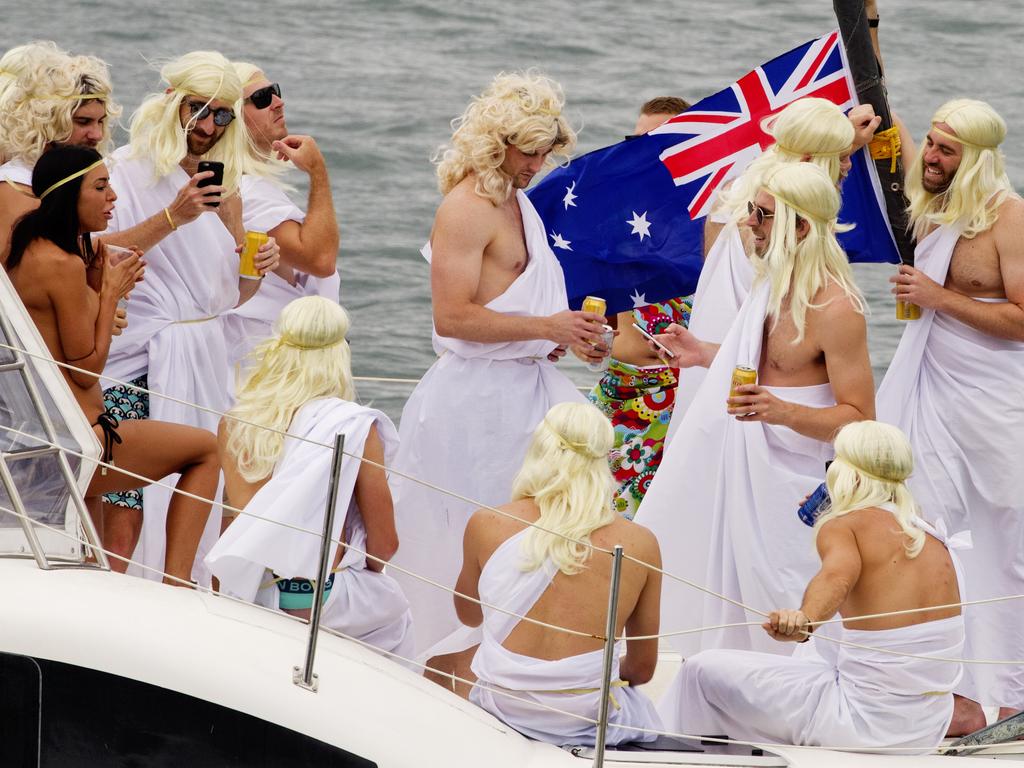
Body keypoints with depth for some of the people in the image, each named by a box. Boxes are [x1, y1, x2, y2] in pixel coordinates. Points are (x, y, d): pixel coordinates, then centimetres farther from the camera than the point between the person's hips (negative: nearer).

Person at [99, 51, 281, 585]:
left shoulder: (222, 187, 16)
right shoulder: (130, 170, -2)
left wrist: (259, 268, -2)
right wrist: (173, 217, -26)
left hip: (203, 358, 6)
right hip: (138, 362, -6)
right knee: (127, 510, -11)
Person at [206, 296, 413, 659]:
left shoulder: (233, 424, 0)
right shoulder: (355, 427, -10)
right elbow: (383, 546, -5)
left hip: (246, 600, 4)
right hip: (322, 599, -4)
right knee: (392, 609, 29)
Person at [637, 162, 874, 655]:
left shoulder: (834, 309, -21)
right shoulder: (774, 281, 8)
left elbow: (859, 420, -21)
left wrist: (783, 411, -35)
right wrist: (703, 354, 17)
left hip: (793, 479, -9)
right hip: (743, 464, 9)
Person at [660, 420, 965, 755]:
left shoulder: (844, 526, -9)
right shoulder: (936, 538, 10)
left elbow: (837, 575, -33)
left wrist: (802, 620, -52)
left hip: (868, 726, -7)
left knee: (703, 669, 7)